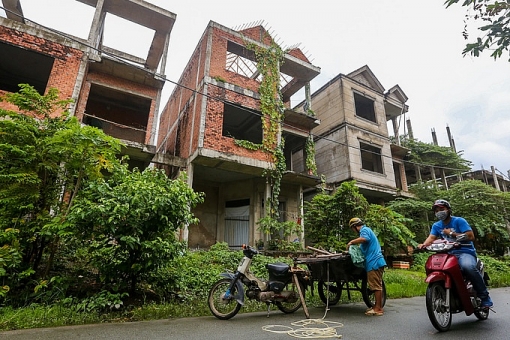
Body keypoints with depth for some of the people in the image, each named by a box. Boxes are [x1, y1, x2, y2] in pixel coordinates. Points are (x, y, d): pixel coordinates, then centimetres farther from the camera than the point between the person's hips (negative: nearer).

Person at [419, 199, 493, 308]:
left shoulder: (459, 221, -1)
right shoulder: (436, 225, 14)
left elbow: (471, 236, -10)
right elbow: (431, 238, -2)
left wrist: (452, 233, -12)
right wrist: (424, 244, -23)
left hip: (465, 252, -5)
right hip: (449, 254, 5)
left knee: (467, 266, -37)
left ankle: (484, 296, -17)